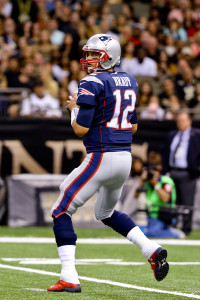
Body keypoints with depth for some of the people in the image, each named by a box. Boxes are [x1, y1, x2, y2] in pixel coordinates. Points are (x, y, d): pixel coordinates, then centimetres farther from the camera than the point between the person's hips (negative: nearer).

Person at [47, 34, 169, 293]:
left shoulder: (93, 83, -11)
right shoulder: (129, 82, 12)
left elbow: (81, 129, -14)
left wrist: (75, 108, 4)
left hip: (101, 158, -8)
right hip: (126, 158, 8)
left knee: (61, 212, 1)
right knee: (106, 213, 30)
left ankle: (69, 279, -8)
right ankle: (152, 250, 14)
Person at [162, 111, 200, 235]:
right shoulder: (172, 135, 16)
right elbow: (166, 153, 18)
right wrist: (165, 170, 10)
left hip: (187, 174, -5)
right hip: (172, 173, 5)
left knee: (187, 203, -4)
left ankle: (186, 228, 2)